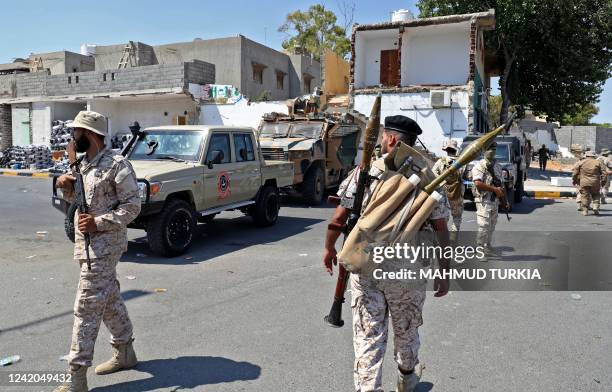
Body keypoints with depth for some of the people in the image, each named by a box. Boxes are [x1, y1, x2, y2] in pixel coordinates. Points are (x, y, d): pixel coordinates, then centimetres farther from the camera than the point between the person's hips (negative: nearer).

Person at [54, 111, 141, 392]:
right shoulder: (83, 163, 12)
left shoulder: (117, 165, -15)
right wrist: (66, 186, 2)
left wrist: (98, 223, -22)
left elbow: (132, 206, -17)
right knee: (109, 299, 17)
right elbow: (75, 199, 23)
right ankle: (124, 353, 32)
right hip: (87, 243, 9)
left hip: (104, 245, -9)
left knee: (87, 307, -7)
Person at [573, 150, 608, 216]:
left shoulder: (580, 162, 4)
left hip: (584, 183, -1)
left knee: (585, 196, 5)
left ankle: (584, 211, 2)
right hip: (595, 183, 1)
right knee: (596, 195, 20)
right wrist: (603, 182, 8)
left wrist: (575, 181, 14)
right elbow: (604, 172, 1)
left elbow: (575, 173, 3)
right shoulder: (598, 162, 5)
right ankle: (595, 208, 5)